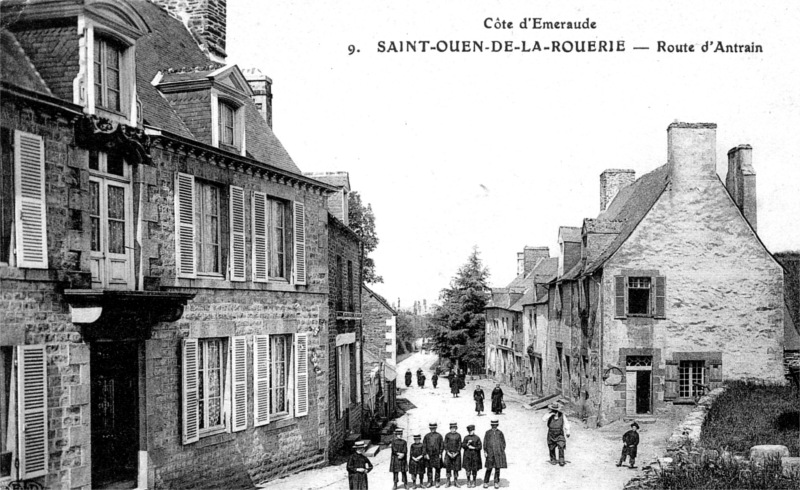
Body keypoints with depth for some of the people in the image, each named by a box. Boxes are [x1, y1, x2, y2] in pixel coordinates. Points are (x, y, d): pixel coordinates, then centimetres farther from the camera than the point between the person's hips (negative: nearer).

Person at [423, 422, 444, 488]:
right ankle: (430, 482, 11)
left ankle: (437, 482, 7)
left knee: (437, 468, 0)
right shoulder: (427, 436, 7)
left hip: (437, 455, -1)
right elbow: (424, 445, 5)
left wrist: (440, 453, -4)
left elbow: (442, 445, 5)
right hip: (429, 455, 1)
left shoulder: (439, 435, 5)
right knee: (429, 469, 3)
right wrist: (426, 454, -4)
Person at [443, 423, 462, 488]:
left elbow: (460, 445, 1)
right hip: (448, 453, 0)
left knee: (456, 468, 2)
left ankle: (455, 482, 11)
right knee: (448, 468, 0)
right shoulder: (447, 435, 2)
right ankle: (448, 482, 7)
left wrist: (456, 453, -8)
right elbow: (445, 444, 0)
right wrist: (448, 453, -9)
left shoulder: (458, 435, 3)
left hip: (456, 454, 0)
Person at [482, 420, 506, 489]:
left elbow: (503, 442, 12)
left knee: (497, 468, 2)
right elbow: (485, 442, 6)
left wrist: (502, 451, 4)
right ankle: (486, 482, 9)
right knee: (489, 468, -1)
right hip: (490, 453, -1)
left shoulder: (500, 433, 7)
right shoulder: (488, 432, 5)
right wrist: (485, 451, -1)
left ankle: (496, 483, 11)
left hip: (498, 453, 1)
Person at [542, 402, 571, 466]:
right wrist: (551, 414, -29)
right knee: (551, 448, 9)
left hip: (559, 434, -1)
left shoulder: (562, 415, -4)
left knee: (561, 447, -14)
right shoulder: (549, 414, -7)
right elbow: (544, 419, -25)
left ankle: (561, 461, -7)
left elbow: (566, 423, 8)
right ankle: (553, 460, 27)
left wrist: (567, 432, 11)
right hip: (551, 434, 1)